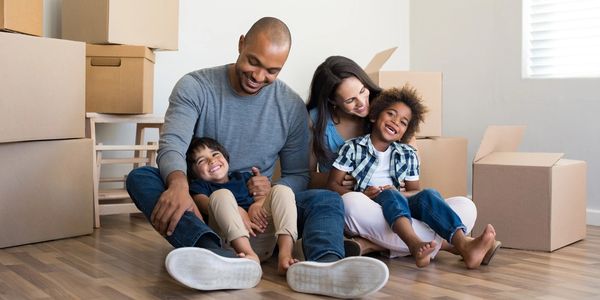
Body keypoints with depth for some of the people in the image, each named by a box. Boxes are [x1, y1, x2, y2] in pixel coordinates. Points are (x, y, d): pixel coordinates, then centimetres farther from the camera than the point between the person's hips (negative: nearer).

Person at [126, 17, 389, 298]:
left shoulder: (292, 106, 0)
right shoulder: (194, 87, -5)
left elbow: (298, 175, 5)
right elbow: (172, 145, -19)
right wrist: (178, 183, -43)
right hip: (200, 205, -1)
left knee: (327, 199, -21)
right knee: (140, 177, -28)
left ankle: (321, 264, -57)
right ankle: (219, 258, -55)